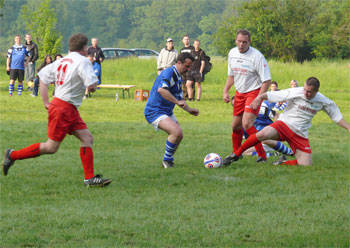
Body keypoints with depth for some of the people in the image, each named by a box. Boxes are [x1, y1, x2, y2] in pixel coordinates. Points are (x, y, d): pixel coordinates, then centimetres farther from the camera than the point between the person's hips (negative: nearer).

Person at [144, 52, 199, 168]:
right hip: (155, 112, -10)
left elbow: (179, 99, 25)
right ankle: (167, 160, -7)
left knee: (178, 135, 13)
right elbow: (161, 89, -38)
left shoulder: (179, 78, 13)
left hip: (167, 111, 10)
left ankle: (168, 160, 28)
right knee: (176, 132, -24)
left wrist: (189, 110, 13)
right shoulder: (168, 73, -19)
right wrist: (177, 101, -35)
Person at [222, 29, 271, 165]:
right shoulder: (232, 53, 2)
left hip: (254, 92, -7)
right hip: (240, 93, 7)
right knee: (236, 125, 13)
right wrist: (225, 91, 5)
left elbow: (267, 80, -17)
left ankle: (262, 156, -17)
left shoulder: (257, 56, -19)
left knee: (247, 123, -23)